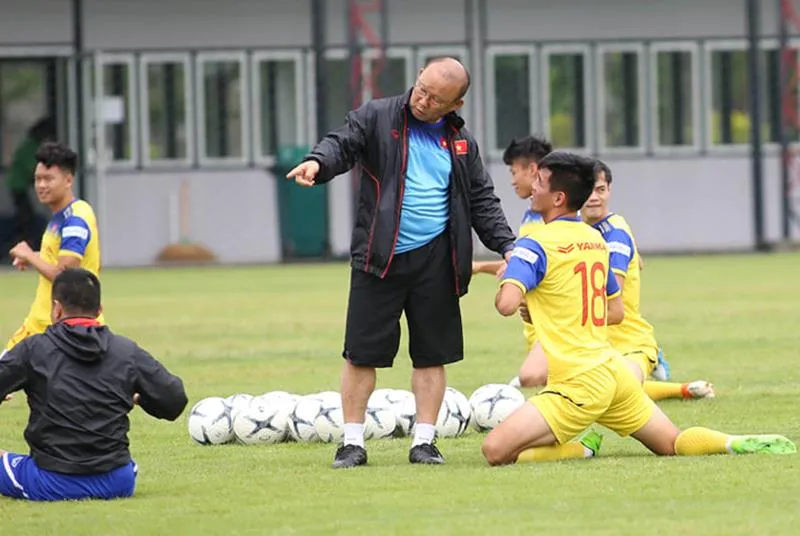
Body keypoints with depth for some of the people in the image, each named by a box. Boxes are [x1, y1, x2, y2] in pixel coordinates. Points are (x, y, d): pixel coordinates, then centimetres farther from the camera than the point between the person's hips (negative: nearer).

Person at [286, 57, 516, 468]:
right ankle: (352, 442, 5)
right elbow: (342, 144, -11)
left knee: (432, 353, 5)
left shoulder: (461, 142, 11)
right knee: (361, 353, -3)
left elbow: (482, 201, 15)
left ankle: (423, 441, 13)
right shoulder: (377, 118, 1)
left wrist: (506, 246, 4)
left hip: (435, 260, 3)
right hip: (379, 258, -3)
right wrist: (318, 163, -34)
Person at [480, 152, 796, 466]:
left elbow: (506, 304, -26)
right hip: (612, 367, 8)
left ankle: (582, 449, -11)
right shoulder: (595, 239, 13)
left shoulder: (534, 245, -11)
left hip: (579, 386, -8)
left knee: (496, 451, -14)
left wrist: (504, 289, -3)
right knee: (673, 444, 18)